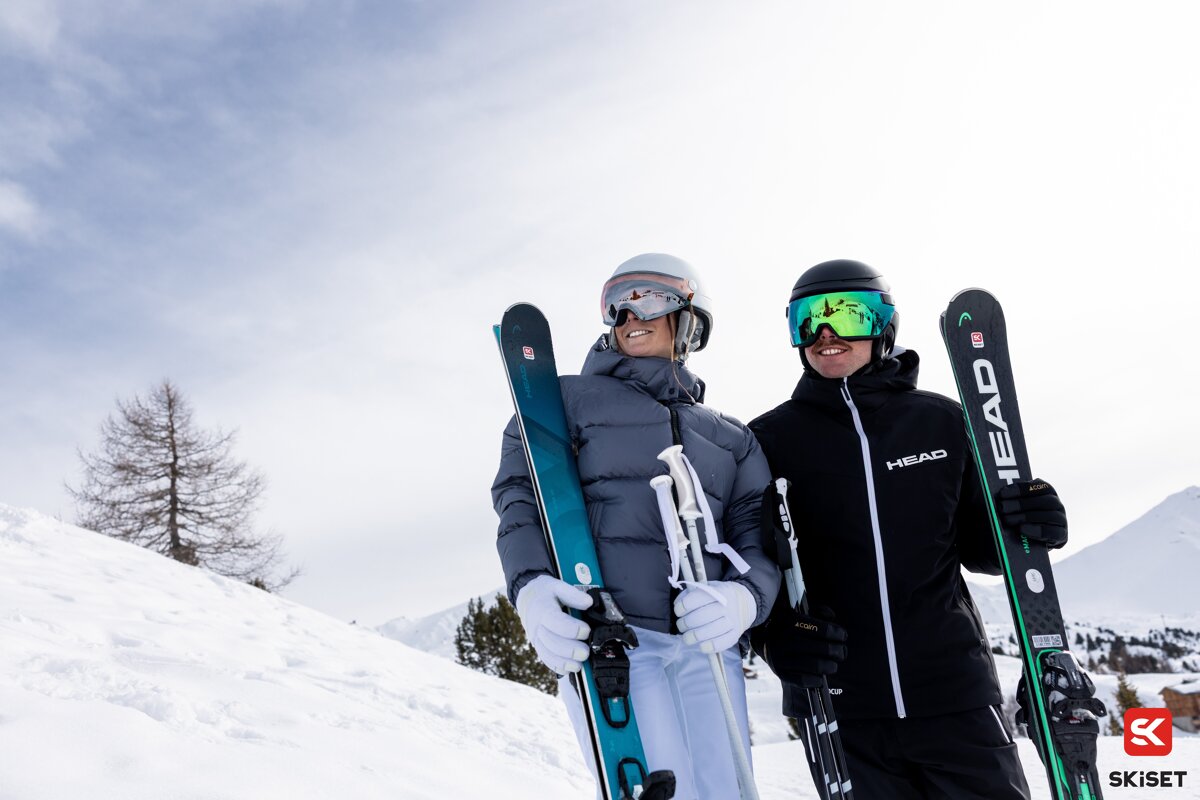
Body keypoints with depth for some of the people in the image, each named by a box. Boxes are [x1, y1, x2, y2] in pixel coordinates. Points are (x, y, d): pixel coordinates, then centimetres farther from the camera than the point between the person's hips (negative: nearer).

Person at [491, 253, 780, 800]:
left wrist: (745, 596, -14)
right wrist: (531, 586, -20)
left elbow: (757, 535, 10)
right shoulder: (568, 399, 11)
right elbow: (519, 494, 0)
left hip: (706, 641, 3)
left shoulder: (732, 438, 20)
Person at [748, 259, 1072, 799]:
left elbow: (975, 546, 10)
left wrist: (1024, 524, -10)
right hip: (836, 705, 0)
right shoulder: (770, 438, -2)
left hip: (954, 693, 1)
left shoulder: (941, 421, 1)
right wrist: (770, 632, -17)